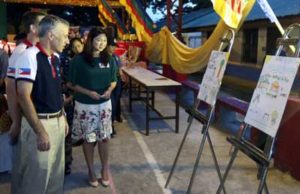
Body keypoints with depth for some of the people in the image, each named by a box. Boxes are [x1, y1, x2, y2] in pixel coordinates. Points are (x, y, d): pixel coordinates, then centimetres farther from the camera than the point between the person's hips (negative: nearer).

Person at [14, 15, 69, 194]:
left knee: (56, 172, 19)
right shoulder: (30, 56, -18)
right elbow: (23, 96, -22)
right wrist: (40, 131, -23)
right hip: (39, 123, -8)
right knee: (37, 175, 4)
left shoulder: (56, 57, 8)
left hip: (57, 122, 8)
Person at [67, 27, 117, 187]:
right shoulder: (79, 60, -10)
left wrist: (109, 90, -11)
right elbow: (71, 83, -6)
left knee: (104, 138, 10)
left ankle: (105, 170, 28)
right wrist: (88, 92, -19)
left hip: (104, 104, 3)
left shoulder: (109, 60, 1)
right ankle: (91, 171, 27)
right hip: (85, 106, -2)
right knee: (88, 139, 9)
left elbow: (113, 80, 10)